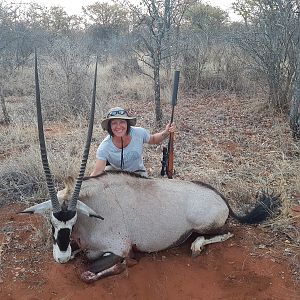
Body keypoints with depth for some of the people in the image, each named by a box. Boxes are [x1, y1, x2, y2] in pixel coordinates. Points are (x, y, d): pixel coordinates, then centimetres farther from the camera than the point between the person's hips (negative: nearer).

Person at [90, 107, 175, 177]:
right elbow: (97, 173, -31)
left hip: (137, 172, 1)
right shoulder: (105, 147, -28)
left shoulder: (139, 133, -23)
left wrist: (165, 133, -19)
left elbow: (153, 140, -1)